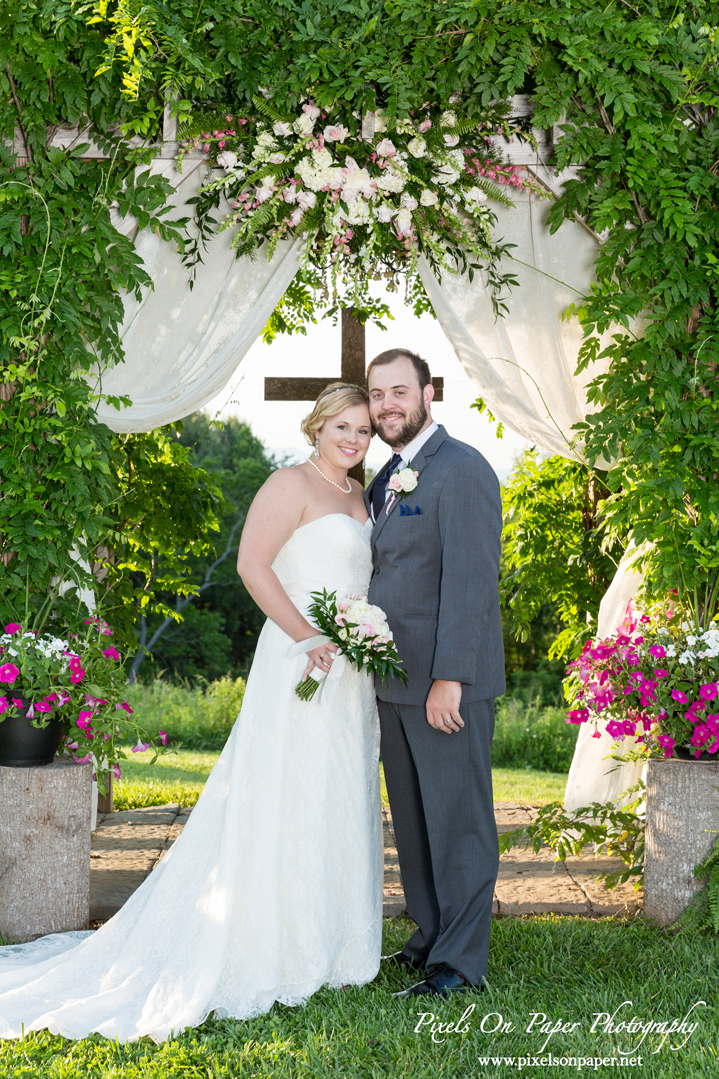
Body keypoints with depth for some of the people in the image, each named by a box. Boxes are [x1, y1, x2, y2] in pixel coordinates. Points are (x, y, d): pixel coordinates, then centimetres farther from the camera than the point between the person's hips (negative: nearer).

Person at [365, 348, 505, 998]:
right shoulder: (385, 481, 16)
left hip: (448, 683, -8)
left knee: (458, 821, 0)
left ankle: (461, 961, 8)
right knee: (412, 822, 16)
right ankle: (430, 937, 28)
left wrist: (450, 678, -22)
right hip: (395, 683, 9)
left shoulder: (462, 470, -12)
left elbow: (471, 583, -18)